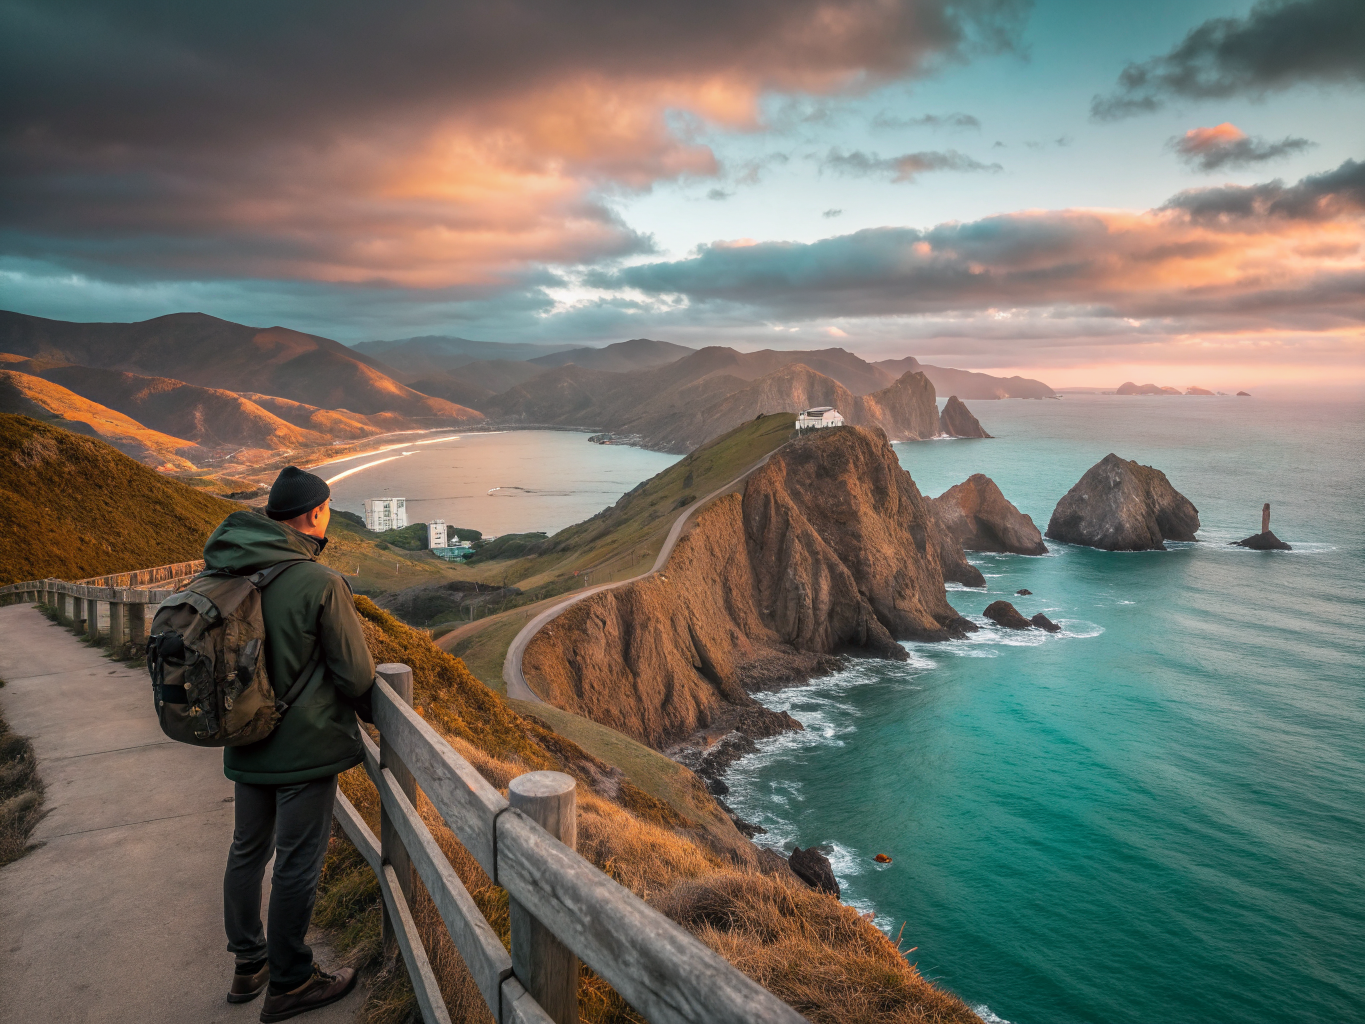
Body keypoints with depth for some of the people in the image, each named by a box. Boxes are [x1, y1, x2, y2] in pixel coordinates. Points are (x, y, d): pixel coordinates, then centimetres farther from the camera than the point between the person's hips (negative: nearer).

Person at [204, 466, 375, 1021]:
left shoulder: (225, 575, -2)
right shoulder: (320, 582, -22)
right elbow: (357, 675, -16)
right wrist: (348, 699, 6)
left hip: (246, 743, 7)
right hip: (305, 746, -7)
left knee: (247, 851, 21)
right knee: (297, 864, 6)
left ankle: (248, 964, 38)